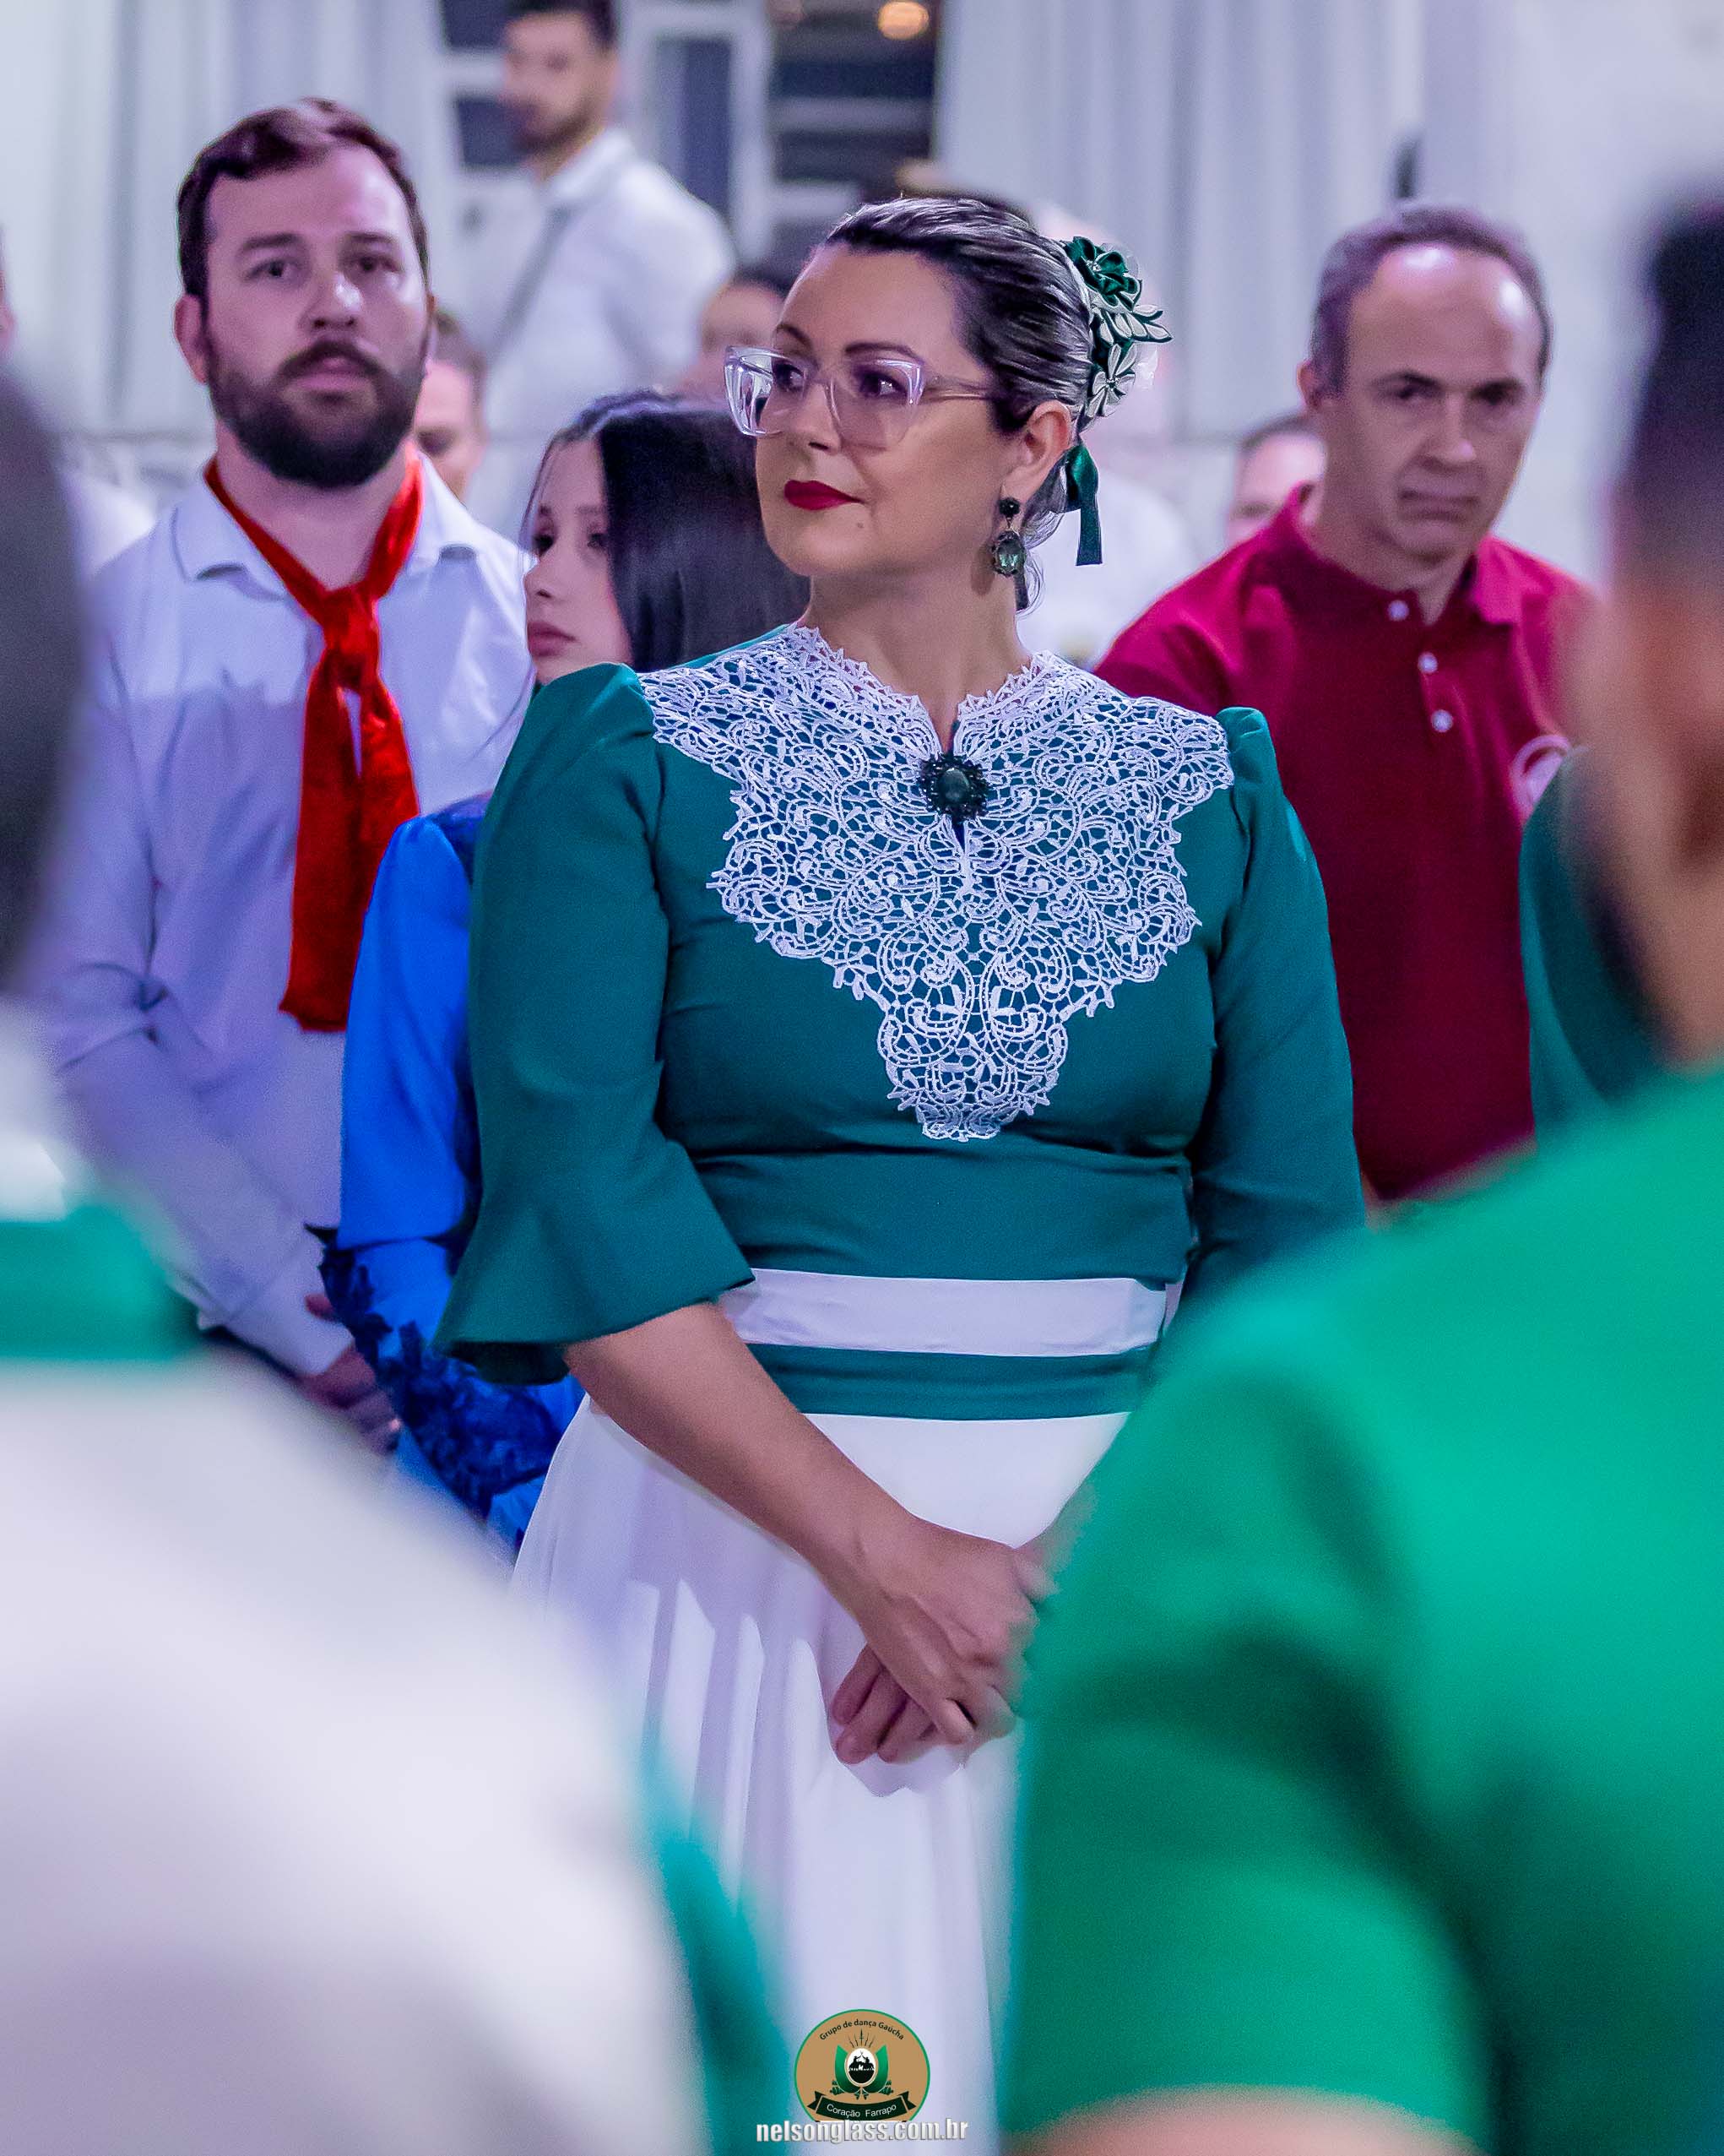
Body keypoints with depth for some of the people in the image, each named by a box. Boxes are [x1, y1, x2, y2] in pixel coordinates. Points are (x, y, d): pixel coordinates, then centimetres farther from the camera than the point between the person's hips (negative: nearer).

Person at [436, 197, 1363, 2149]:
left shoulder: (1205, 794, 6)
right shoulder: (630, 759, 1)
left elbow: (1288, 1225, 0)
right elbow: (576, 1197, -10)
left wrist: (1079, 1561, -15)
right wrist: (885, 1552, -17)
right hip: (731, 1532, -2)